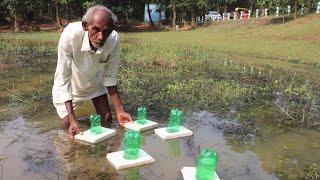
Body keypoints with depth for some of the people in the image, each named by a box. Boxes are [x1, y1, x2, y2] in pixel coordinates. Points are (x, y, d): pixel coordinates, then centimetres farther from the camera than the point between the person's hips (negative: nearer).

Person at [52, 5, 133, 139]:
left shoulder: (114, 40, -30)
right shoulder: (70, 35, -39)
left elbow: (110, 76, -16)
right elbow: (63, 79, -35)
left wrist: (119, 111, -17)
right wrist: (72, 121, -41)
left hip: (95, 81, 3)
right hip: (71, 84, -2)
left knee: (106, 119, 5)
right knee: (67, 124, -7)